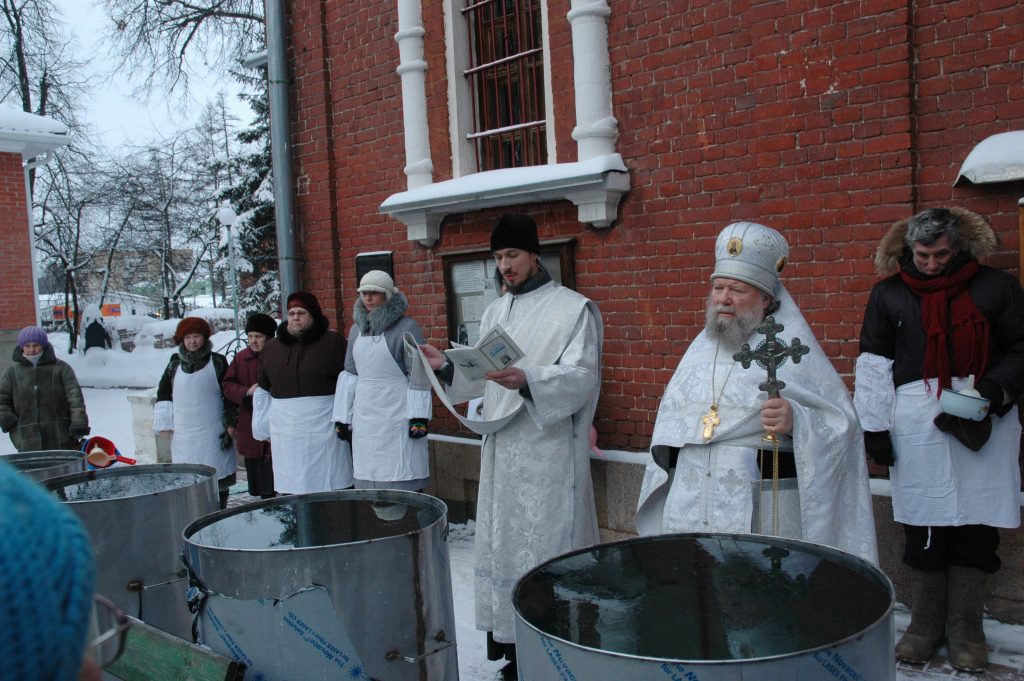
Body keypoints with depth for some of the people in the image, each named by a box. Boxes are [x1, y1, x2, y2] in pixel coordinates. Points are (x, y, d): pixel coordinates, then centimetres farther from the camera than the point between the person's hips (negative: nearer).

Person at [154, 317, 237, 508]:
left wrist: (230, 425, -1)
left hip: (213, 434, -2)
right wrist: (164, 424, 7)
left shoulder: (217, 362, 1)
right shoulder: (175, 363, 9)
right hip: (183, 434, 2)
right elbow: (163, 393, 14)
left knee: (217, 478, 2)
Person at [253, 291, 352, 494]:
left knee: (330, 487, -1)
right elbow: (264, 391, 17)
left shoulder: (333, 342, -1)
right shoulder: (271, 348, 13)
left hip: (323, 426, -3)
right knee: (292, 490, 4)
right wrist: (264, 428, 16)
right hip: (286, 430, 4)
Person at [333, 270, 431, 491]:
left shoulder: (407, 327, -4)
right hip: (365, 416, 6)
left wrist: (419, 416, -14)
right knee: (369, 481, 8)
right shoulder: (357, 328, 14)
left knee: (402, 485, -5)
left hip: (397, 415, -6)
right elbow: (350, 374, 16)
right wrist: (342, 417, 14)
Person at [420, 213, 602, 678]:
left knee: (545, 545, -3)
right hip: (501, 448, 7)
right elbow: (484, 377, 15)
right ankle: (509, 638, 21)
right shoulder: (494, 312, 14)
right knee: (501, 542, 10)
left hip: (549, 452, -6)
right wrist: (446, 367, -3)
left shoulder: (573, 309, -5)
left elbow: (583, 376, -15)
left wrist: (527, 380, -31)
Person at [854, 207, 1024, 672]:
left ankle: (965, 633, 16)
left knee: (974, 530, 3)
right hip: (917, 422, 1)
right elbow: (873, 364, 8)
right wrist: (874, 427, 3)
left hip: (983, 425, 0)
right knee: (923, 529, 5)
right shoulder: (889, 293, 8)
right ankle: (926, 626, 18)